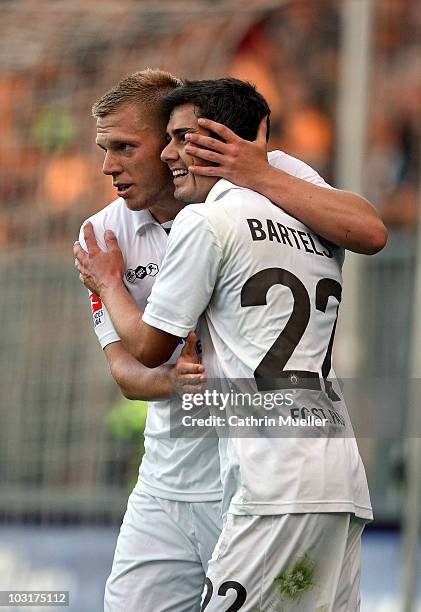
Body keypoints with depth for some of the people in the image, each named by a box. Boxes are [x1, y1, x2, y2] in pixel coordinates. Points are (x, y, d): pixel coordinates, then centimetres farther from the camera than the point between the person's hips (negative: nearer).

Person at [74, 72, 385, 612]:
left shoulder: (271, 177, -7)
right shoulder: (106, 234, 4)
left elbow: (369, 233, -21)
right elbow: (125, 368, -1)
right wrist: (167, 378, -25)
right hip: (168, 482, 4)